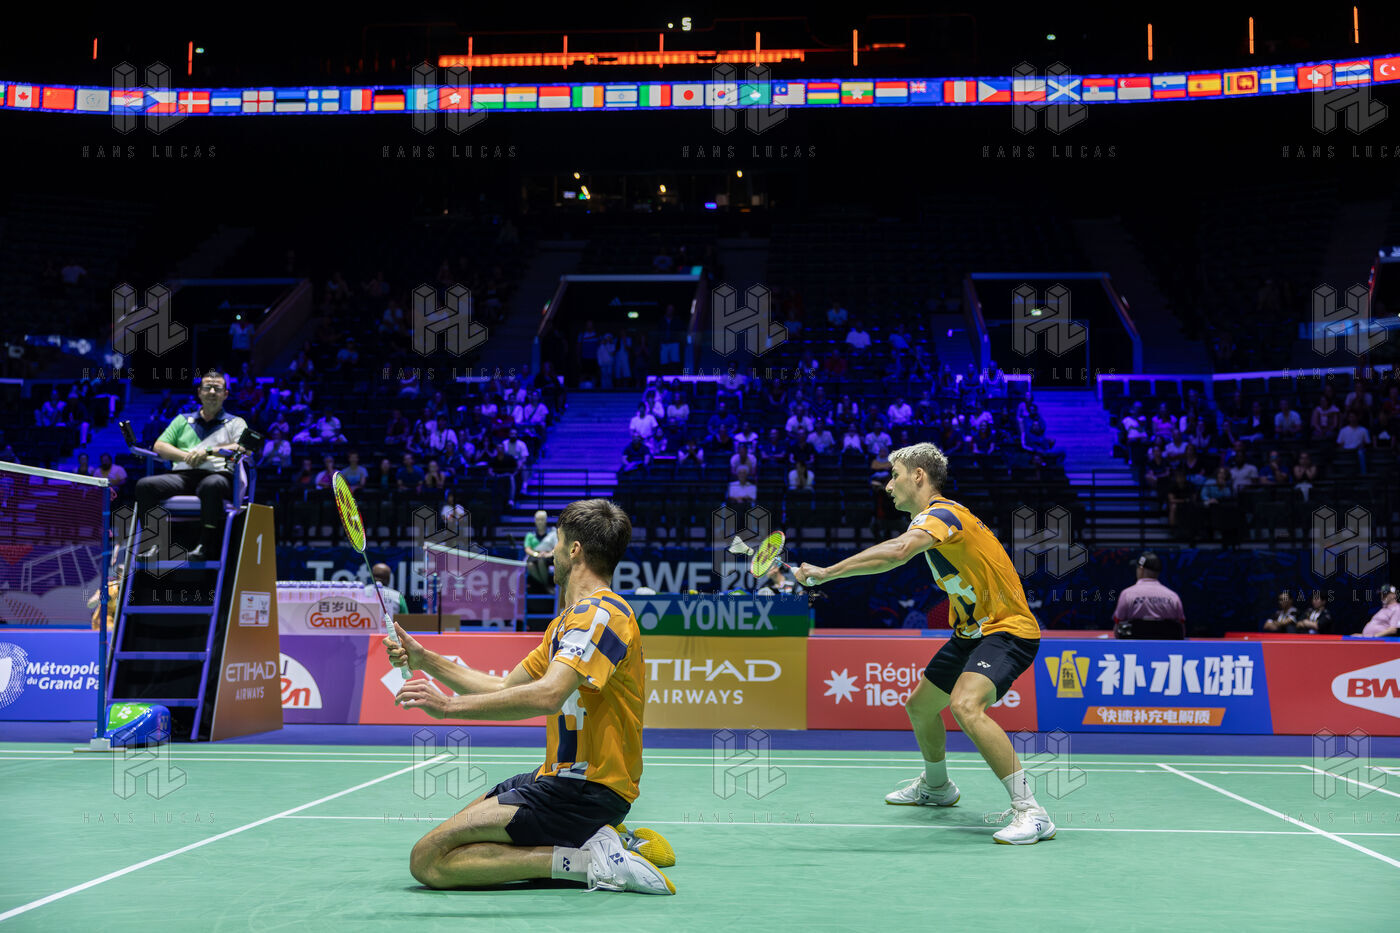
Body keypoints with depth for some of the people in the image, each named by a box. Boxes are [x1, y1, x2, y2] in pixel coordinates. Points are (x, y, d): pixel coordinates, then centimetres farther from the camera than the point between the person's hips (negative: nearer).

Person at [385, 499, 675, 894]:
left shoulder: (600, 612, -17)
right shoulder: (566, 621, 18)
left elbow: (546, 696, -32)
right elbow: (505, 687, 22)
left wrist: (450, 705, -28)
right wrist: (424, 659, 17)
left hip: (585, 788, -11)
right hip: (559, 776, 11)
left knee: (429, 860, -14)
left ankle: (591, 860, -14)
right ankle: (595, 840, 9)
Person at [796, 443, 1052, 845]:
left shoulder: (942, 513, -23)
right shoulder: (929, 518, 10)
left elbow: (896, 553, -39)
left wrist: (825, 572, -35)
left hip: (1008, 630, -10)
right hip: (972, 631, 10)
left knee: (965, 705, -33)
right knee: (920, 706, 19)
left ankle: (1030, 812, -26)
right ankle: (937, 786, 46)